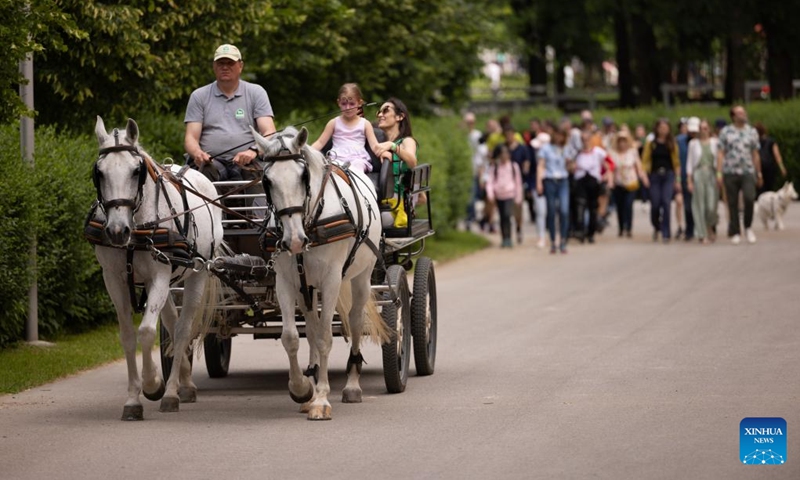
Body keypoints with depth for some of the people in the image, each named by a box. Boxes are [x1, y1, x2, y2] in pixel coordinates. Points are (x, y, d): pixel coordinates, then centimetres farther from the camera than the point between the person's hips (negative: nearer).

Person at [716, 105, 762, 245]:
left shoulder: (752, 132, 11)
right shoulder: (725, 132, 5)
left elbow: (755, 154, 15)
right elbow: (720, 154, 2)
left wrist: (759, 173, 15)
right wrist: (719, 173, -5)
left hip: (748, 172, 0)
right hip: (730, 172, 0)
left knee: (749, 198, -19)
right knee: (733, 203, 2)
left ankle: (748, 228, 0)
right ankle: (735, 233, 11)